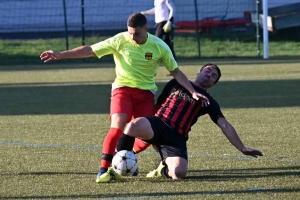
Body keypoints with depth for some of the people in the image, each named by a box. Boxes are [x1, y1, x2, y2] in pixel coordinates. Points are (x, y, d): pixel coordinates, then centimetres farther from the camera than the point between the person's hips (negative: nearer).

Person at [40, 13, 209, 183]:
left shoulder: (160, 47, -8)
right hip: (123, 88, -2)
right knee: (118, 127, -23)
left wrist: (193, 92, -8)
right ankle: (104, 168, -16)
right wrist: (60, 55, -14)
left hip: (146, 92, 2)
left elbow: (176, 72, 1)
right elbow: (90, 50, -10)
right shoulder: (120, 41, -12)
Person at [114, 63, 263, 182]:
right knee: (135, 125, -38)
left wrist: (242, 148, 0)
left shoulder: (208, 101, 18)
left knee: (178, 173, -30)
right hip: (157, 125, 0)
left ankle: (163, 170, 11)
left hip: (176, 138, 0)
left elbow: (224, 125, 10)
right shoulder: (176, 84, 22)